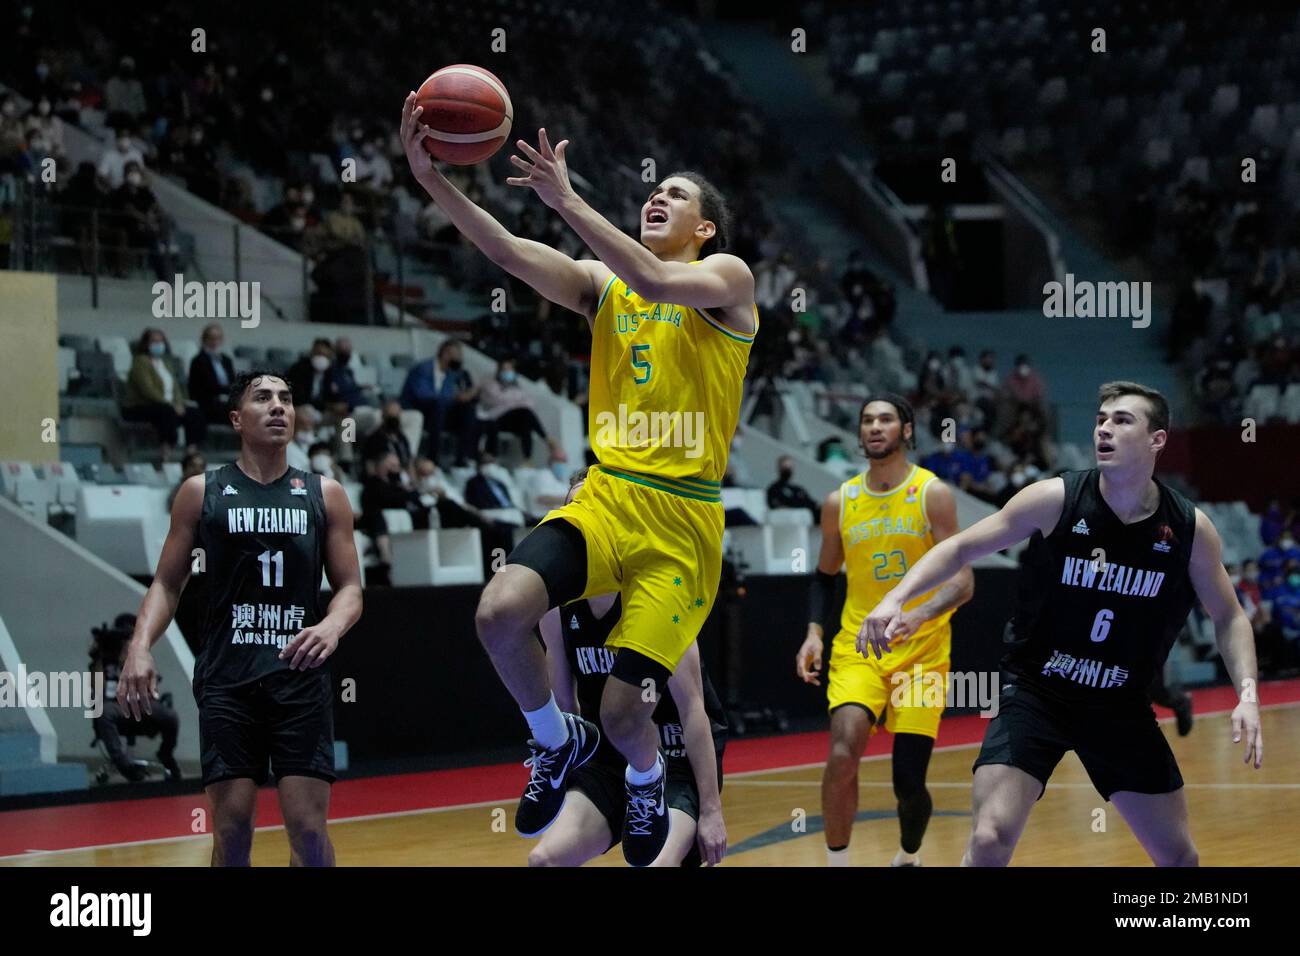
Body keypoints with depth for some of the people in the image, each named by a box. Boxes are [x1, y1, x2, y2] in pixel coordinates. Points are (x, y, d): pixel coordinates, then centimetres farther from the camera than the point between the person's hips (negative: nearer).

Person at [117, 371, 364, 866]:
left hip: (300, 674, 0)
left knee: (308, 826, -5)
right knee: (231, 827, -2)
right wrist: (140, 646, -11)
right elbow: (167, 584, 7)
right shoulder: (201, 493, 6)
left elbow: (350, 588, 7)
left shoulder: (325, 495, 8)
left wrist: (332, 626, -17)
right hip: (226, 679, 0)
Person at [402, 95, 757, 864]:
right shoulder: (601, 283, 13)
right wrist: (434, 181, -16)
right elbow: (511, 253, -2)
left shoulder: (727, 279, 0)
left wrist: (568, 201, -25)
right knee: (500, 613, -24)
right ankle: (558, 741, 6)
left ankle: (647, 777, 31)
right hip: (604, 498, 4)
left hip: (683, 519, -4)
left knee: (625, 713, -8)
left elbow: (655, 283, -22)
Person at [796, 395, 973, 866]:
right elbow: (825, 575, 18)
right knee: (843, 752, -23)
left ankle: (908, 857, 31)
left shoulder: (933, 494, -6)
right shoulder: (840, 502, 4)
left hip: (921, 654, -2)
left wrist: (918, 614, -31)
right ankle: (836, 863, -8)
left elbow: (962, 582, -12)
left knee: (909, 781, 0)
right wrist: (814, 632, 2)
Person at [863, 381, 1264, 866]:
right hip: (1034, 692, -3)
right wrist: (896, 599, -20)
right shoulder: (1056, 499, -13)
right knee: (990, 840, -21)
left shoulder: (1189, 527, -7)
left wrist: (1247, 694, -9)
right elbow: (961, 548, -6)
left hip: (1122, 706, 3)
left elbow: (1228, 617, 6)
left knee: (1179, 857, 8)